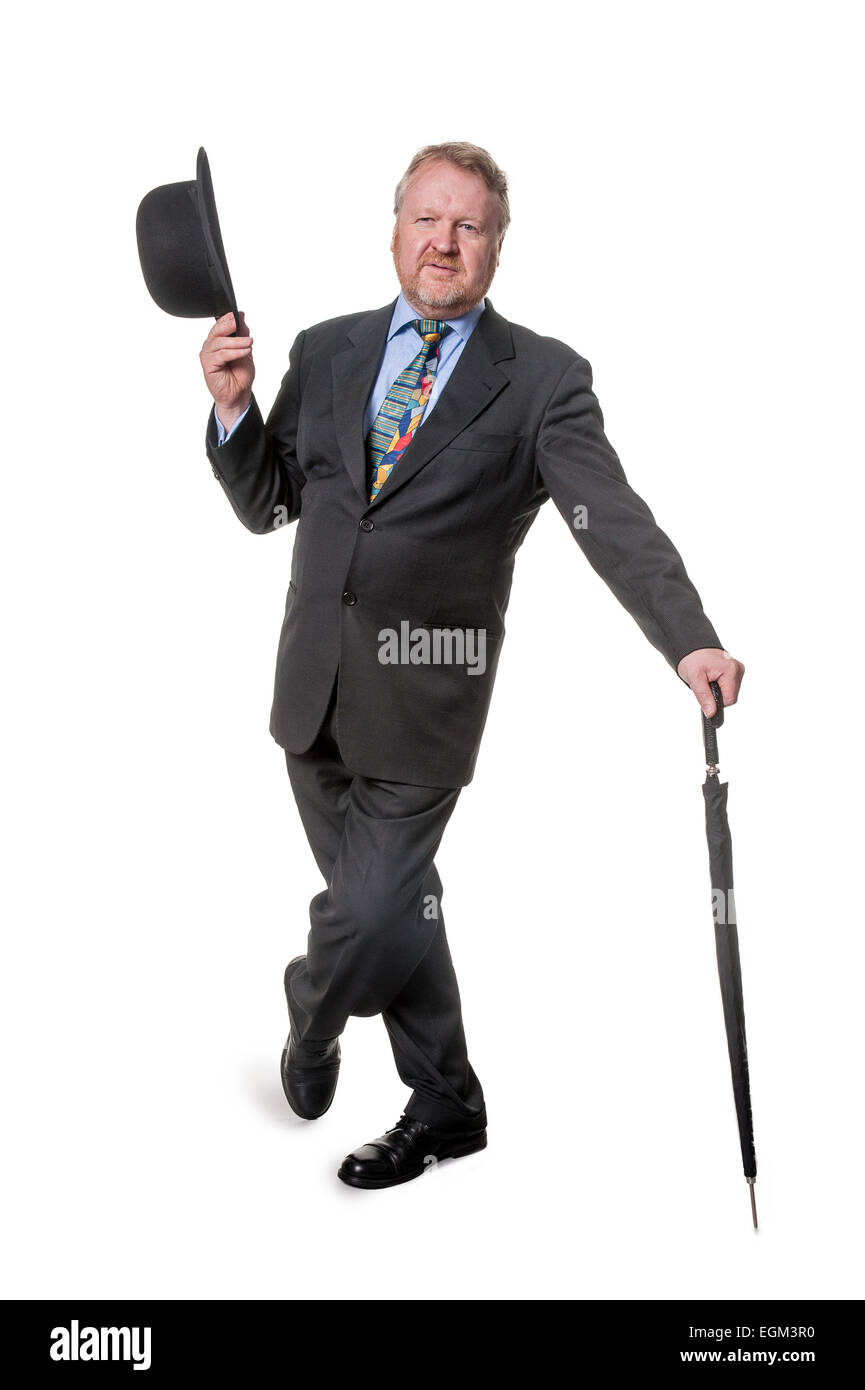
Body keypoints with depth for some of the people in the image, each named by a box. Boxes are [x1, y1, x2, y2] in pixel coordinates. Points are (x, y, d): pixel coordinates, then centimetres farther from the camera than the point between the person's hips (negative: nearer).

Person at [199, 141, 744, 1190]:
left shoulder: (543, 380, -5)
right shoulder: (326, 353, 8)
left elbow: (614, 521, -16)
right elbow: (265, 505, 12)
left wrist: (690, 640, -30)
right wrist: (233, 406, -6)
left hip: (419, 703, -5)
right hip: (314, 688, 5)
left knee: (370, 910, -4)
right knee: (394, 905, 16)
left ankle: (309, 1023, 32)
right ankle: (445, 1105, 35)